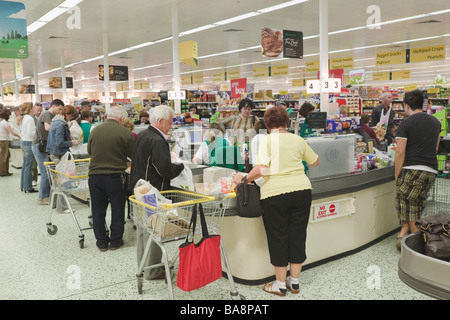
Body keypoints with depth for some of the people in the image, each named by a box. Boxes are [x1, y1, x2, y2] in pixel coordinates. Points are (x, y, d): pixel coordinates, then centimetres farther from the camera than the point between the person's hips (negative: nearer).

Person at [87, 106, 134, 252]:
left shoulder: (94, 131, 0)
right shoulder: (125, 133, -10)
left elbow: (89, 151, 13)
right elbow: (133, 155, -3)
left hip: (95, 174, 3)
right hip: (115, 176, -3)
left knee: (98, 210, 13)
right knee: (117, 210, 12)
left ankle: (101, 242, 21)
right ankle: (115, 241, 20)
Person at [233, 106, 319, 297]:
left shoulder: (267, 140, -5)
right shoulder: (298, 140, 9)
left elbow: (262, 168, -17)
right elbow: (315, 162, 21)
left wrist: (244, 178, -4)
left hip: (275, 194, -4)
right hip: (301, 190, 4)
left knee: (278, 238, 7)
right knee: (297, 236, 13)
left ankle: (280, 285, 18)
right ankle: (294, 282, 25)